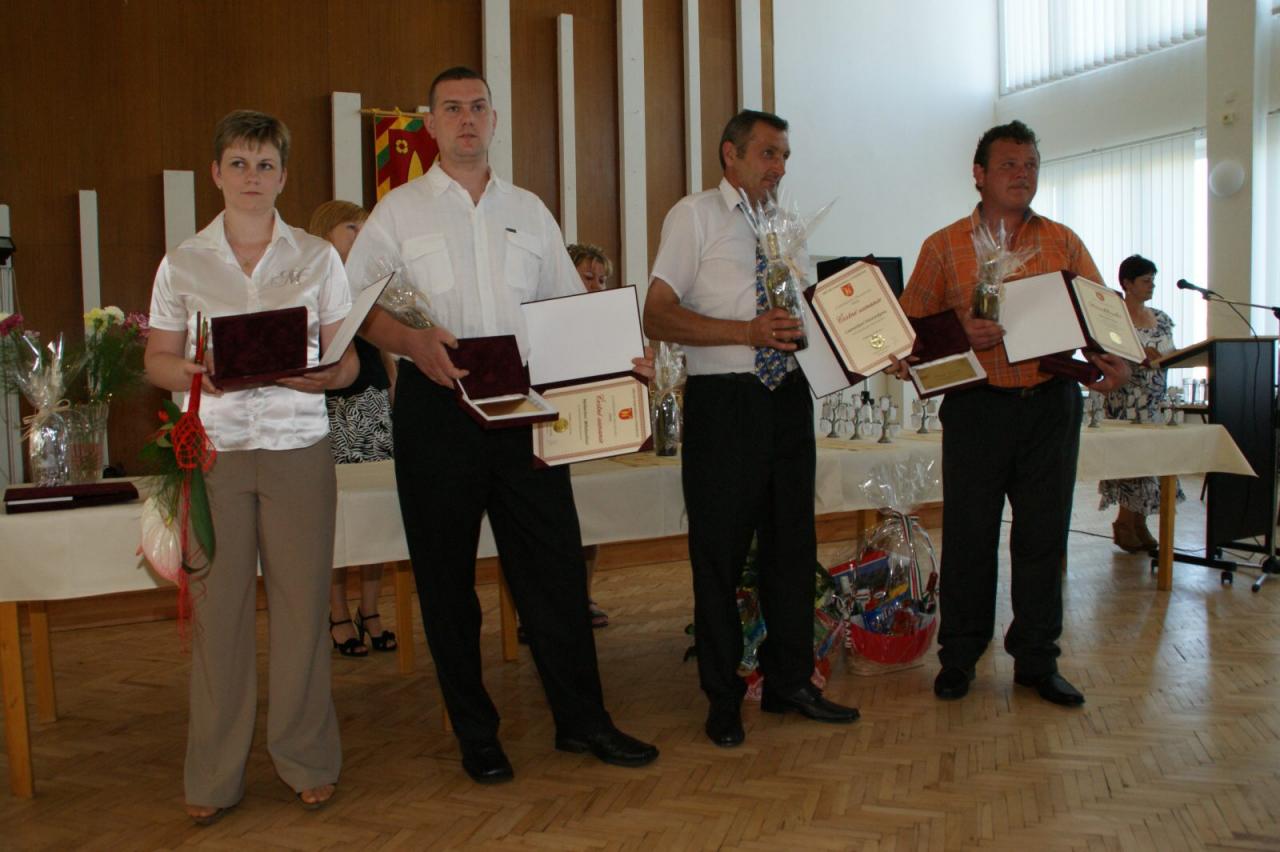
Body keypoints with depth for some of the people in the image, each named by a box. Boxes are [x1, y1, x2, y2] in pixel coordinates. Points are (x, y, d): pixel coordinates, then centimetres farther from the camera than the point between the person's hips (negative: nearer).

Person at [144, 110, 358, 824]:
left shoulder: (318, 257, 8)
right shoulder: (183, 263, 9)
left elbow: (347, 359, 7)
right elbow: (157, 360, 10)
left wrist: (321, 376, -15)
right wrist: (199, 373, -12)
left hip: (299, 446, 0)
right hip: (214, 449, 0)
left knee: (302, 601, 2)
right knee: (218, 604, 1)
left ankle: (307, 758, 18)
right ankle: (215, 773, 15)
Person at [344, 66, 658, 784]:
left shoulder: (529, 211, 15)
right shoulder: (398, 212, 6)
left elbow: (571, 304, 16)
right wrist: (413, 341, -20)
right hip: (437, 408, -2)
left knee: (555, 563, 3)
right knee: (446, 575, 6)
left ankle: (582, 718, 17)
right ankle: (475, 732, 20)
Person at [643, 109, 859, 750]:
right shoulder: (694, 216, -1)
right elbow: (657, 318, -11)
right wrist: (748, 331, -20)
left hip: (787, 396, 6)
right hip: (723, 401, -6)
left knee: (792, 542, 12)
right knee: (719, 551, 2)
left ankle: (790, 682, 27)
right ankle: (723, 698, 17)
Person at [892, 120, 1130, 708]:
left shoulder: (1063, 242, 12)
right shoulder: (944, 247, 6)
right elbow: (910, 327, 3)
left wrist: (1116, 360, -12)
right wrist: (959, 335, -16)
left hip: (1051, 404, 2)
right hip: (977, 407, -2)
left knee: (1043, 535, 7)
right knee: (969, 533, 3)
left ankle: (1036, 660, 20)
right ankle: (959, 655, 19)